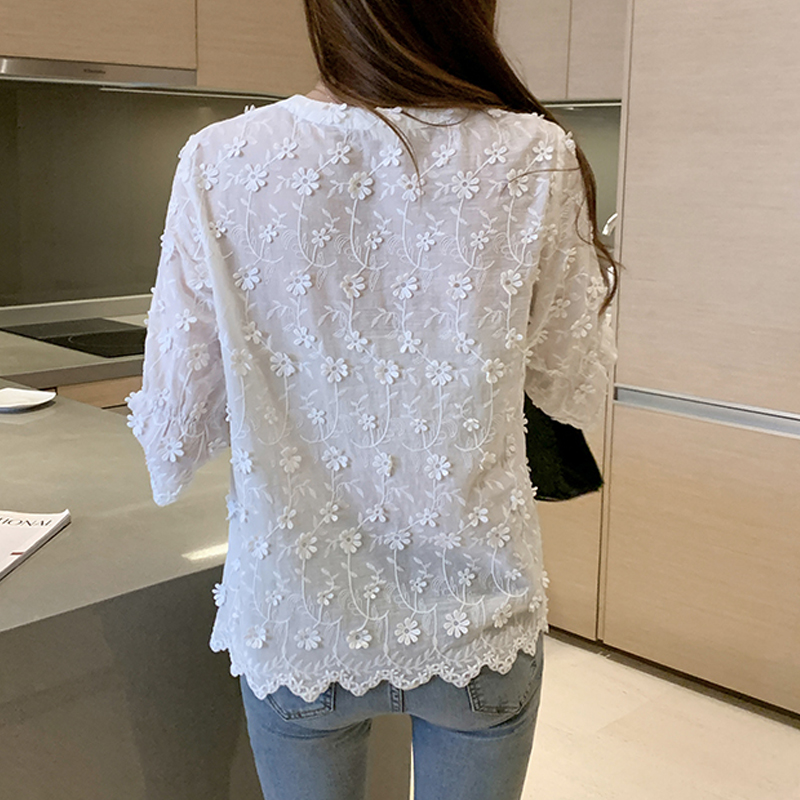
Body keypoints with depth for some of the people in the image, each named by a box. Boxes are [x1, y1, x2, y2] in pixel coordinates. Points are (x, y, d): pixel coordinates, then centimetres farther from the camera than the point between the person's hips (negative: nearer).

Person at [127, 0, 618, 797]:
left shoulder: (222, 163, -14)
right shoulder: (536, 161, -14)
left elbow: (173, 435, -8)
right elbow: (574, 392, -1)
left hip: (299, 625, 1)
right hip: (477, 615, 0)